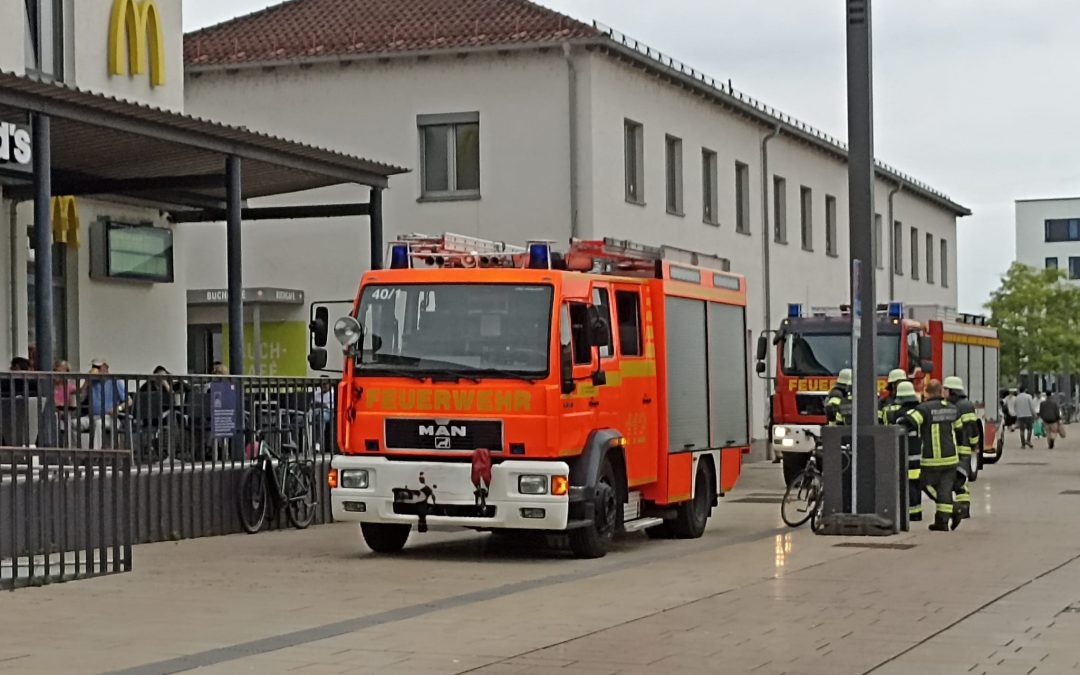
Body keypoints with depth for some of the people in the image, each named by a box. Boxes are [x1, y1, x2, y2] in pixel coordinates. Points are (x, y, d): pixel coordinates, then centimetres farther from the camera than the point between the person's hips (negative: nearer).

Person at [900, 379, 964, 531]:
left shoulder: (924, 408, -12)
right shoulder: (952, 408, 7)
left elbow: (907, 422, -25)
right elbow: (959, 428, 19)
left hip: (932, 458, -5)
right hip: (951, 456, 5)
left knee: (928, 483, 10)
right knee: (945, 487, 8)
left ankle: (952, 510, 0)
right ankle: (942, 521, 4)